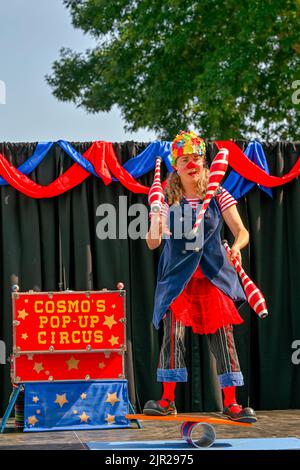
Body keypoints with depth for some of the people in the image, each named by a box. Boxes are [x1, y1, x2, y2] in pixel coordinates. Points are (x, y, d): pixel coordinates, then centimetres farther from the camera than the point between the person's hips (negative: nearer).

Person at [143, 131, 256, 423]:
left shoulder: (218, 197, 1)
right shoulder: (167, 201, 1)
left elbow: (241, 231, -4)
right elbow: (152, 243, -2)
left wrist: (236, 247, -27)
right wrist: (156, 231, -25)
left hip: (214, 276, 1)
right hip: (177, 278, 0)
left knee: (223, 337, -1)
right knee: (173, 334, -11)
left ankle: (230, 403, 5)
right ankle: (168, 401, -2)